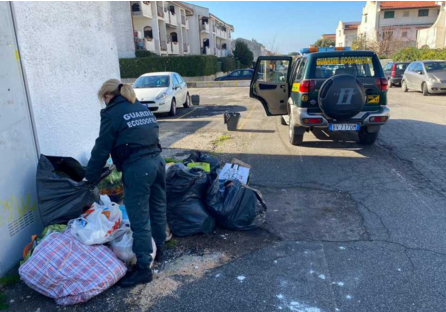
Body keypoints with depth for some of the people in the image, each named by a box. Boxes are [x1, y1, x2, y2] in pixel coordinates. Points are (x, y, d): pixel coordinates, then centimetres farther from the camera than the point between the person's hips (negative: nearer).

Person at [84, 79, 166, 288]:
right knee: (157, 208, 20)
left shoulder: (111, 114, -2)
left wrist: (90, 177, 9)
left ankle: (143, 268, 9)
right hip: (157, 160, 8)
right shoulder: (143, 108, 18)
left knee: (139, 219, -1)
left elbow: (102, 149, -1)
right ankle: (159, 249, 38)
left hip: (137, 168, -8)